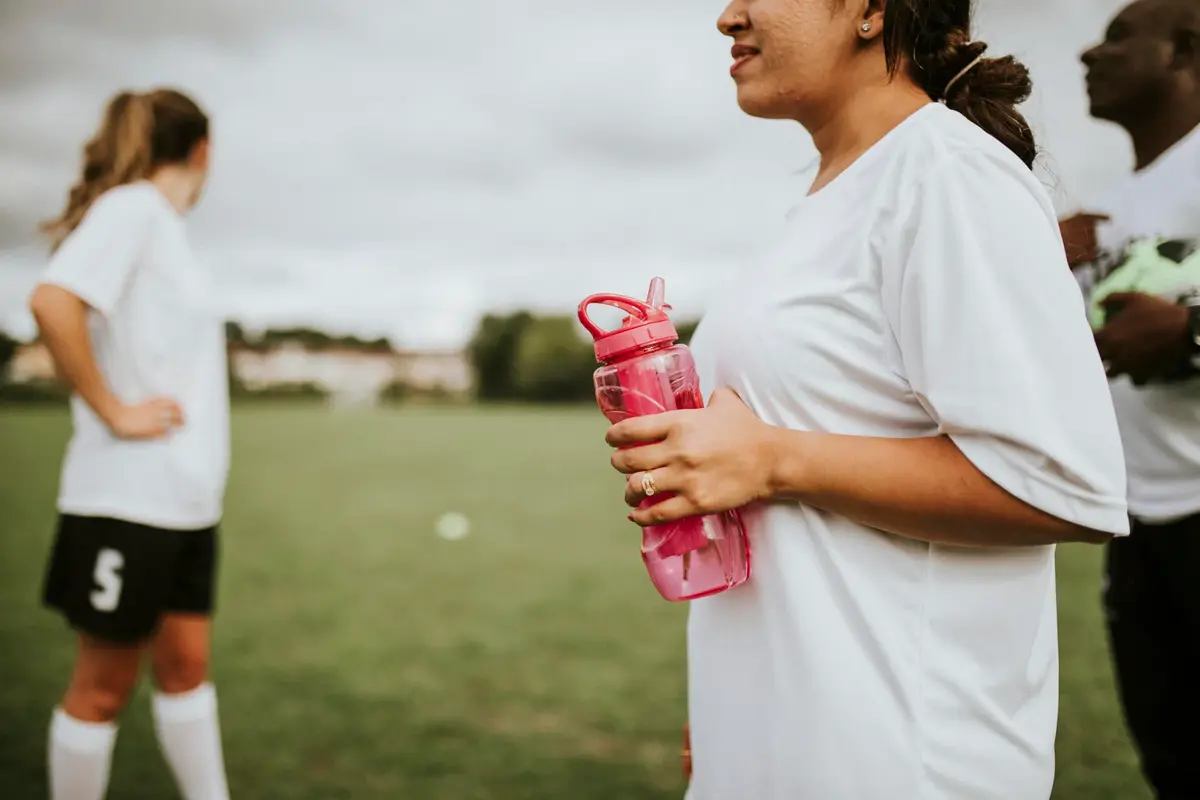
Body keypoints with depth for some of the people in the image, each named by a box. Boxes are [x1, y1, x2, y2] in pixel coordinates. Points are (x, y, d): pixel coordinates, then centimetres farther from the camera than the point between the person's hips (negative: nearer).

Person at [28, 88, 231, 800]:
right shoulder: (132, 207, -11)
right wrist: (113, 412, -19)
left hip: (186, 498, 8)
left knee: (186, 666, 14)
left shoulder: (163, 223, 14)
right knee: (105, 683, 4)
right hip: (128, 496, -8)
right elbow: (53, 304, -27)